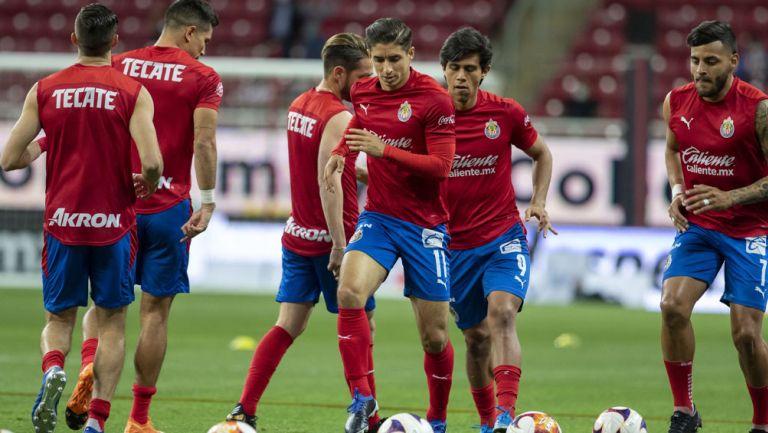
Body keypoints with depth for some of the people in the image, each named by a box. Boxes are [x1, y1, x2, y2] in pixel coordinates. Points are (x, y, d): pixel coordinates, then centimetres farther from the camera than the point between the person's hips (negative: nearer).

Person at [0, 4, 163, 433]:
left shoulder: (44, 90, 1)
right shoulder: (134, 92, -6)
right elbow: (152, 163, -16)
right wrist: (147, 185, 7)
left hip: (63, 222, 1)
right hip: (114, 224, -1)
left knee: (59, 319, 14)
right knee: (112, 322, 11)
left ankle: (53, 369, -18)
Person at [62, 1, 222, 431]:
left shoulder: (118, 67, 6)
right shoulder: (203, 78, -3)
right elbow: (204, 143, -14)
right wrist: (207, 204, -11)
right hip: (168, 209, -2)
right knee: (156, 309, 5)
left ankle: (91, 365, -17)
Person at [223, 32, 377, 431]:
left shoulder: (299, 106, 10)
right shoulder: (339, 118, -17)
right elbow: (328, 181, -26)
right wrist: (339, 242, -28)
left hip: (298, 234, 8)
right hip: (331, 237, -8)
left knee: (288, 326, 6)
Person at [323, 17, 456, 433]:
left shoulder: (434, 99, -13)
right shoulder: (363, 91, 4)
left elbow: (441, 166, -16)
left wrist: (383, 150, -24)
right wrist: (341, 150, 9)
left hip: (424, 224, -3)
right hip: (377, 216, 3)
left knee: (434, 335, 2)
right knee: (349, 291, -26)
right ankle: (362, 398, -17)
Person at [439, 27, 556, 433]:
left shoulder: (506, 113, -4)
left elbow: (542, 154, 14)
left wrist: (538, 202, 0)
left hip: (503, 237, -1)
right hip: (454, 244, 1)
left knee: (502, 313, -24)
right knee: (476, 337, 8)